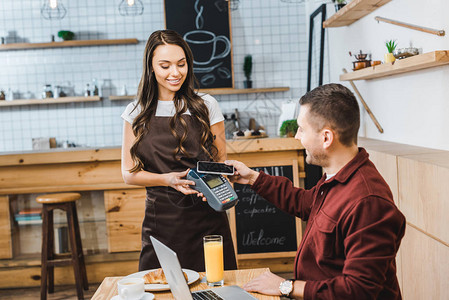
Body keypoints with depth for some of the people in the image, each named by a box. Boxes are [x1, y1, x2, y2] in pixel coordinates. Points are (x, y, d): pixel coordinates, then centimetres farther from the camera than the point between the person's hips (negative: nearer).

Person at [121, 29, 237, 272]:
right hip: (161, 222, 1)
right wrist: (168, 179, -14)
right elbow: (129, 173, 4)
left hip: (206, 218, 0)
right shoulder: (137, 113, 5)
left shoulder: (206, 106, 3)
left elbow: (221, 164, 7)